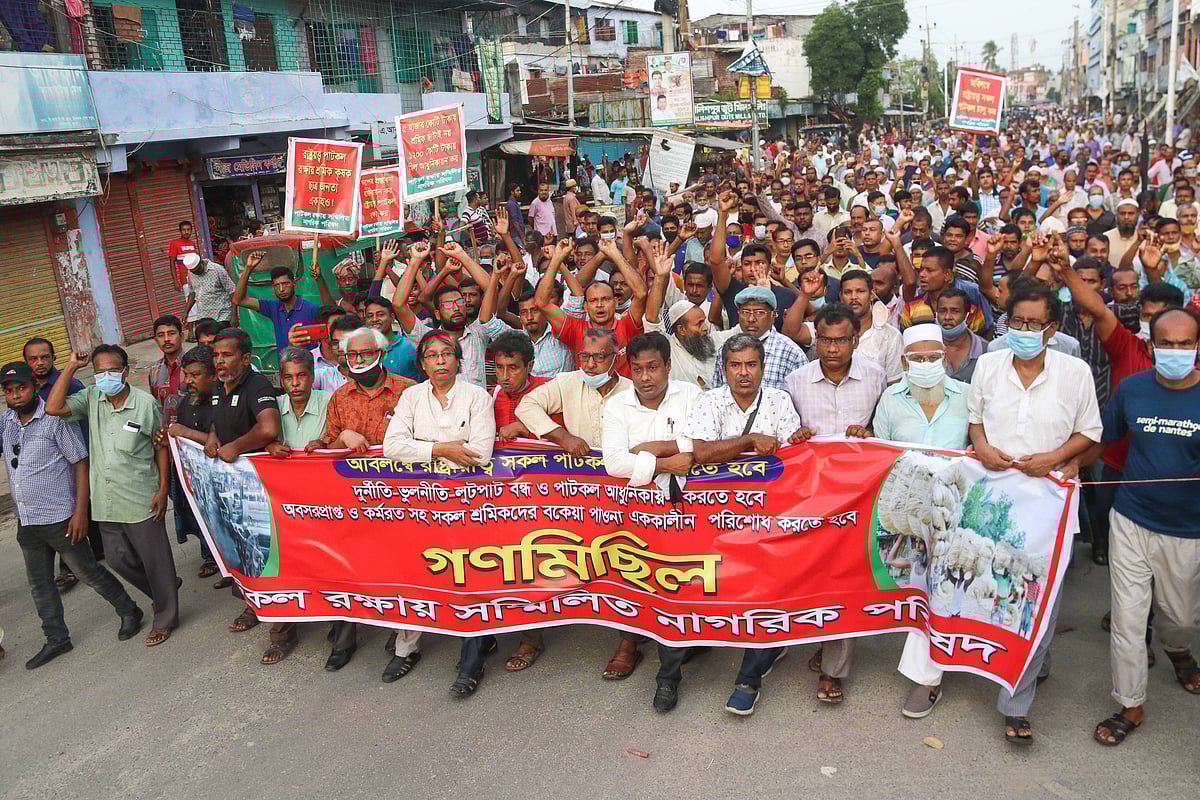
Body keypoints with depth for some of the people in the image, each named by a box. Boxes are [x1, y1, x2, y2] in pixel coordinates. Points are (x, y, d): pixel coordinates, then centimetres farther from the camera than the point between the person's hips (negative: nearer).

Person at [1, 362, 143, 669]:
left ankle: (129, 612, 23)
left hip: (59, 517, -7)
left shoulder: (56, 419, -13)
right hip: (26, 522, 7)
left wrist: (81, 511, -18)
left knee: (88, 572, 4)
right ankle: (56, 639, 27)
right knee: (39, 583, 14)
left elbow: (81, 464, -14)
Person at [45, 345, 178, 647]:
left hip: (141, 499, -5)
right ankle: (165, 589, 40)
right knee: (119, 560, 16)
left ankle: (165, 617, 24)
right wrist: (71, 367, -11)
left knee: (155, 560, 6)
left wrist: (163, 489, -6)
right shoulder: (91, 398, 1)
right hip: (105, 501, 5)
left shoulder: (145, 403, -9)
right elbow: (53, 408, -14)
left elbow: (161, 447, -3)